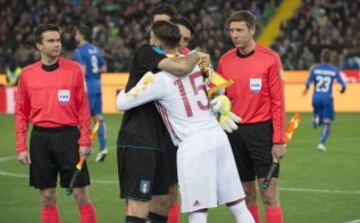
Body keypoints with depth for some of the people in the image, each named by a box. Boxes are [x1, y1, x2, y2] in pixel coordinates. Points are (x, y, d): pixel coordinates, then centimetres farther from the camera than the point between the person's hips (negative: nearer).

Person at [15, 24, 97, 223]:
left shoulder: (73, 69, 0)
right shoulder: (27, 74, 5)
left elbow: (83, 107, 1)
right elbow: (21, 113, 9)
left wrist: (85, 141, -5)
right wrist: (21, 147, 4)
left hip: (68, 135, -2)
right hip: (40, 138, 2)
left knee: (80, 194, -2)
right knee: (47, 197, 6)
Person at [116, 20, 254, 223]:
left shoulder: (158, 79, -9)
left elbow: (122, 103, -2)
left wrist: (122, 92, 18)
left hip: (193, 145, -6)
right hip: (218, 136, 6)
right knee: (239, 206, 9)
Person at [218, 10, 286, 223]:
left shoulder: (269, 58, -6)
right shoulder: (225, 60, 7)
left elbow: (278, 101, -7)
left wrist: (279, 140, -10)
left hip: (262, 131, -4)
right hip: (236, 132, 4)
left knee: (269, 195, -6)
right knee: (247, 195, 7)